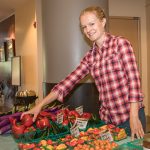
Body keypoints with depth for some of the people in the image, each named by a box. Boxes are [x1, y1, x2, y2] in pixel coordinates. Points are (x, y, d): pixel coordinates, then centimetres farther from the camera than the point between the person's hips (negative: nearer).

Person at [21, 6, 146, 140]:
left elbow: (133, 78, -12)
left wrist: (134, 117, -19)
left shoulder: (120, 43, -6)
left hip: (129, 115, -4)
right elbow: (69, 82, 4)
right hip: (107, 118, 5)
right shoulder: (90, 57, 8)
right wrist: (40, 105, -4)